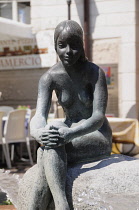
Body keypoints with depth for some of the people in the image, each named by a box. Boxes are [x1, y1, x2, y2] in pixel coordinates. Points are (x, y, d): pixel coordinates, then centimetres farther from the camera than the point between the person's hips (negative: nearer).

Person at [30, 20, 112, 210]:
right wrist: (38, 132, -41)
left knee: (51, 146, -32)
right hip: (71, 139, 4)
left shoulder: (94, 73, -15)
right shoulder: (49, 78, -4)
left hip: (98, 139, -4)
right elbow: (39, 115, -15)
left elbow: (99, 117, -24)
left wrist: (69, 134, -42)